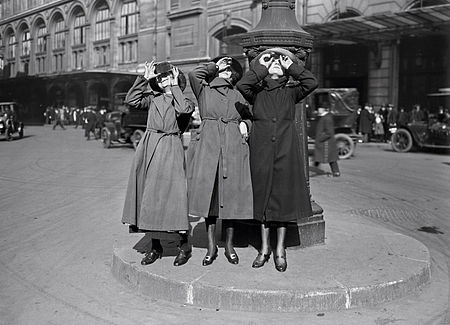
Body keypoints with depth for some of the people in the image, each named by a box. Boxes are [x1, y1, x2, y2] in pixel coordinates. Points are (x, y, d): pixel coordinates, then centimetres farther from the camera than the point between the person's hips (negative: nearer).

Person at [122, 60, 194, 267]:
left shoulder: (185, 100, 6)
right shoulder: (153, 99, 16)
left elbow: (184, 110, -17)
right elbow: (131, 101, 3)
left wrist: (175, 87, -5)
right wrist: (144, 78, 2)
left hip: (170, 150, -4)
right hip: (148, 147, 5)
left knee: (171, 194, -9)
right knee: (148, 196, 5)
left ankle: (184, 245, 5)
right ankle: (155, 247, 17)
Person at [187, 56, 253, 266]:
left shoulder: (237, 95, 19)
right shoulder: (203, 89, 11)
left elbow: (249, 117, 26)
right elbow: (193, 74, -7)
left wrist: (244, 124, 5)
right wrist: (214, 67, 6)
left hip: (233, 147, 2)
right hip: (208, 146, -2)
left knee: (231, 195, 1)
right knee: (208, 194, -2)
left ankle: (229, 245, 13)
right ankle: (211, 247, 8)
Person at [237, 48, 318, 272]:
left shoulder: (291, 92, 11)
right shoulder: (257, 92, 10)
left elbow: (311, 83, -6)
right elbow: (242, 85, -12)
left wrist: (292, 66, 2)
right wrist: (260, 67, -2)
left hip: (286, 149, 0)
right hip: (261, 149, 0)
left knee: (283, 197, 2)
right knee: (262, 196, 5)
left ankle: (280, 250, 13)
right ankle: (264, 248, 17)